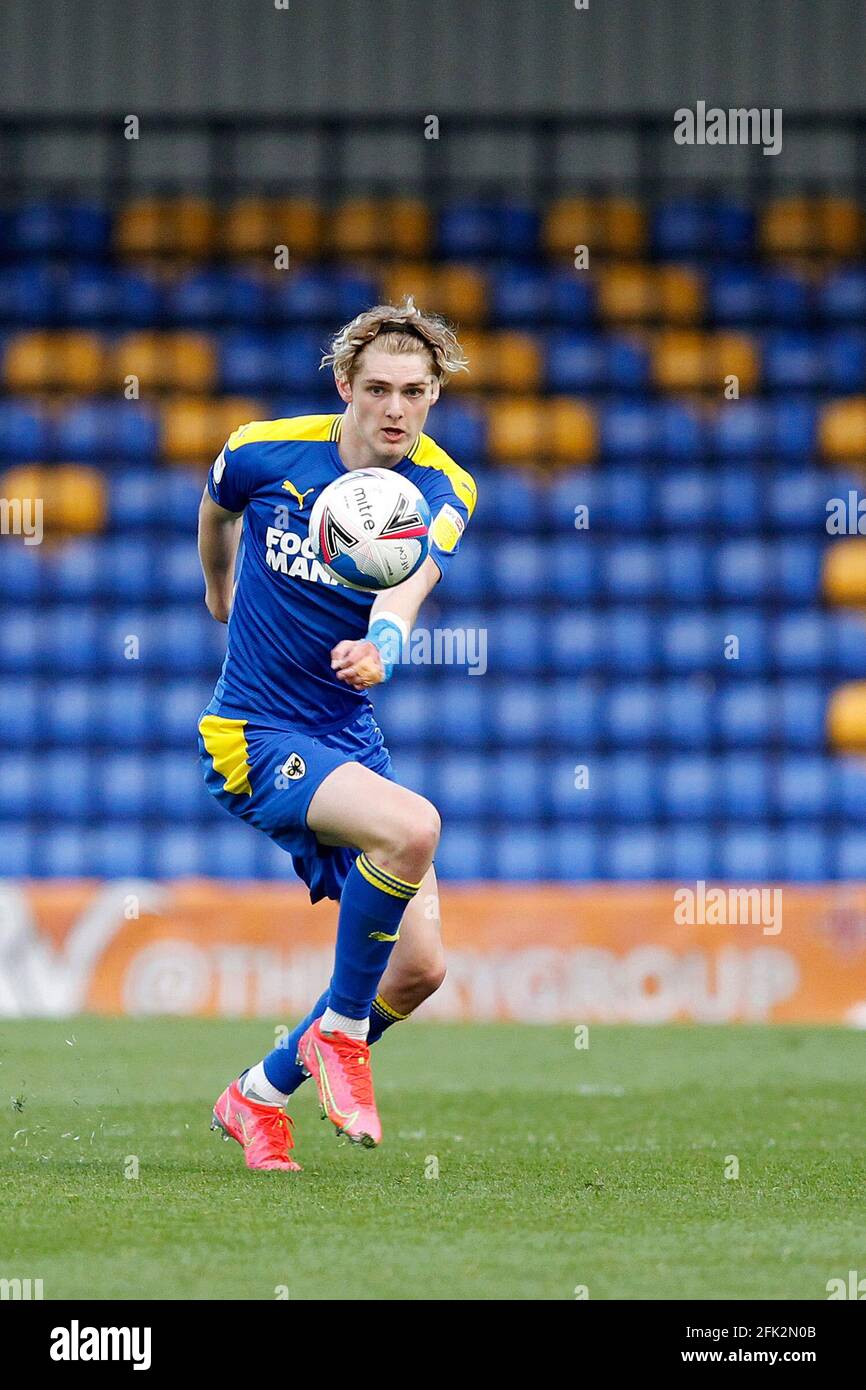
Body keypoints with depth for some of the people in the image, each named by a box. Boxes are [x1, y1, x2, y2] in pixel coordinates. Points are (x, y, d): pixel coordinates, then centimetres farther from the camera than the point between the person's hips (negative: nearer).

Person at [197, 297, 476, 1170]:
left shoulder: (443, 492, -7)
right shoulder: (264, 453, -10)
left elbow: (405, 590, -28)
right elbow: (216, 508, 16)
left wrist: (378, 649, -49)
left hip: (351, 737, 4)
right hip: (253, 736, -4)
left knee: (420, 967, -1)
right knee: (413, 826, -31)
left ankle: (259, 1095, 20)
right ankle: (340, 1032, -11)